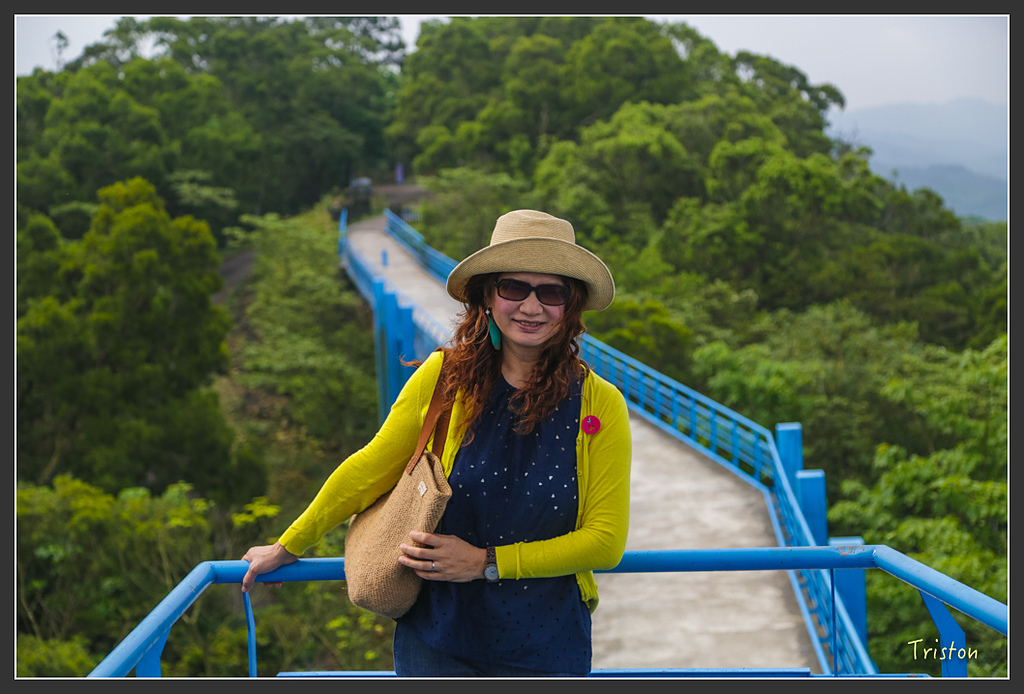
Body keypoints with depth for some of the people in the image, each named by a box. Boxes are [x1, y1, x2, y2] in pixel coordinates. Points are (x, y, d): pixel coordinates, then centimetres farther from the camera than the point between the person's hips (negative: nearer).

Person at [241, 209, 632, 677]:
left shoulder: (599, 406, -9)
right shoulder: (444, 378, -7)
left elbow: (605, 540, -6)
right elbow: (369, 471, 5)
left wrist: (486, 563, -12)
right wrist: (288, 548, 14)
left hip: (545, 649, 0)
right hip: (436, 638, 0)